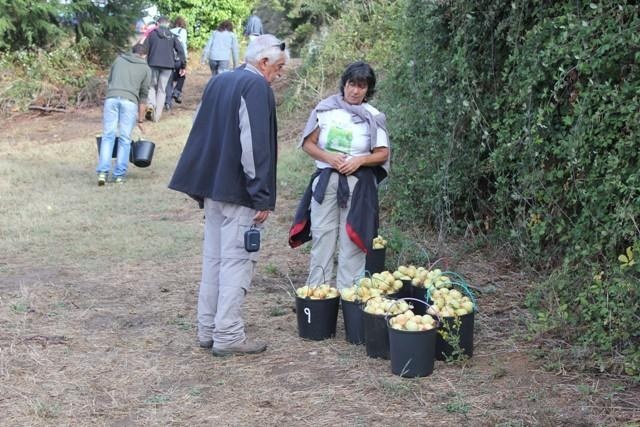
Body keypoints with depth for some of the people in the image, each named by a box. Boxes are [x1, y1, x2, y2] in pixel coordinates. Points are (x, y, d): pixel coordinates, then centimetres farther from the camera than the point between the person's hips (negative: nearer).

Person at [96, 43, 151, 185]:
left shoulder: (119, 59, 23)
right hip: (129, 101, -1)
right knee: (125, 138, 4)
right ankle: (119, 175, 3)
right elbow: (143, 95, 18)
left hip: (111, 98, 1)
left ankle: (103, 171, -9)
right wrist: (140, 119, 23)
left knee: (108, 135, 2)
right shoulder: (146, 69, 18)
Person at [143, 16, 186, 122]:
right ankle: (157, 115, 4)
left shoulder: (152, 34, 5)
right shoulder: (172, 36, 9)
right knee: (162, 90, 7)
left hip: (153, 64, -1)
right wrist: (183, 66, 3)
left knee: (152, 86, 16)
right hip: (167, 65, 1)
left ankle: (150, 105, -10)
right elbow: (180, 50, 1)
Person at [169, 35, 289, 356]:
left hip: (211, 186, 8)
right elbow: (255, 145, -19)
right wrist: (262, 197, -16)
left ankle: (207, 329, 20)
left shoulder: (218, 82, 13)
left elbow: (201, 134, 17)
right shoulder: (257, 87, -13)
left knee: (213, 258, 14)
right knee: (236, 261, -3)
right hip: (239, 191, -8)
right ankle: (228, 335, 1)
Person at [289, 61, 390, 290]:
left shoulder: (373, 117, 2)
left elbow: (382, 154, 2)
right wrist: (328, 157, -13)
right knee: (322, 236, 3)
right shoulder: (325, 109, 3)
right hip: (325, 181, 1)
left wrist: (359, 160, -15)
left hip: (358, 184, -1)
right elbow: (308, 143, 5)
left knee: (352, 241, 1)